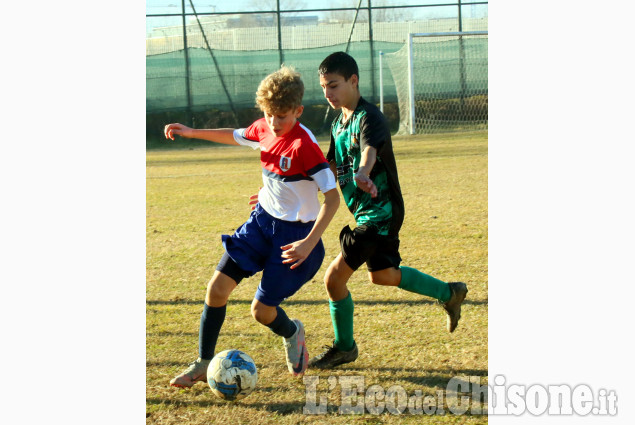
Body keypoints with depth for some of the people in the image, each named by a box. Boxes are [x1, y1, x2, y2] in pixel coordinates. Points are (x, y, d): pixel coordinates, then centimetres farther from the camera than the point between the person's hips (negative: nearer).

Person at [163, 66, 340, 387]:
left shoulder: (304, 145, -24)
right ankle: (203, 364, 11)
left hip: (293, 233, -7)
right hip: (262, 220, 7)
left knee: (262, 310, -5)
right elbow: (234, 136, 23)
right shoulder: (264, 130, -2)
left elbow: (332, 197, -24)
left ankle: (292, 334, 31)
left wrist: (310, 243, -31)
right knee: (217, 287, -3)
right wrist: (191, 133, 18)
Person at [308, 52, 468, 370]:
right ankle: (449, 293, 39)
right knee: (382, 275, 23)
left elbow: (369, 151, -41)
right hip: (365, 212, 10)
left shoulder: (369, 118, -19)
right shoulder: (339, 123, 10)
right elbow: (332, 169, 22)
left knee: (334, 277, -11)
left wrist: (362, 173, -62)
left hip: (381, 212, -10)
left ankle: (344, 347, 8)